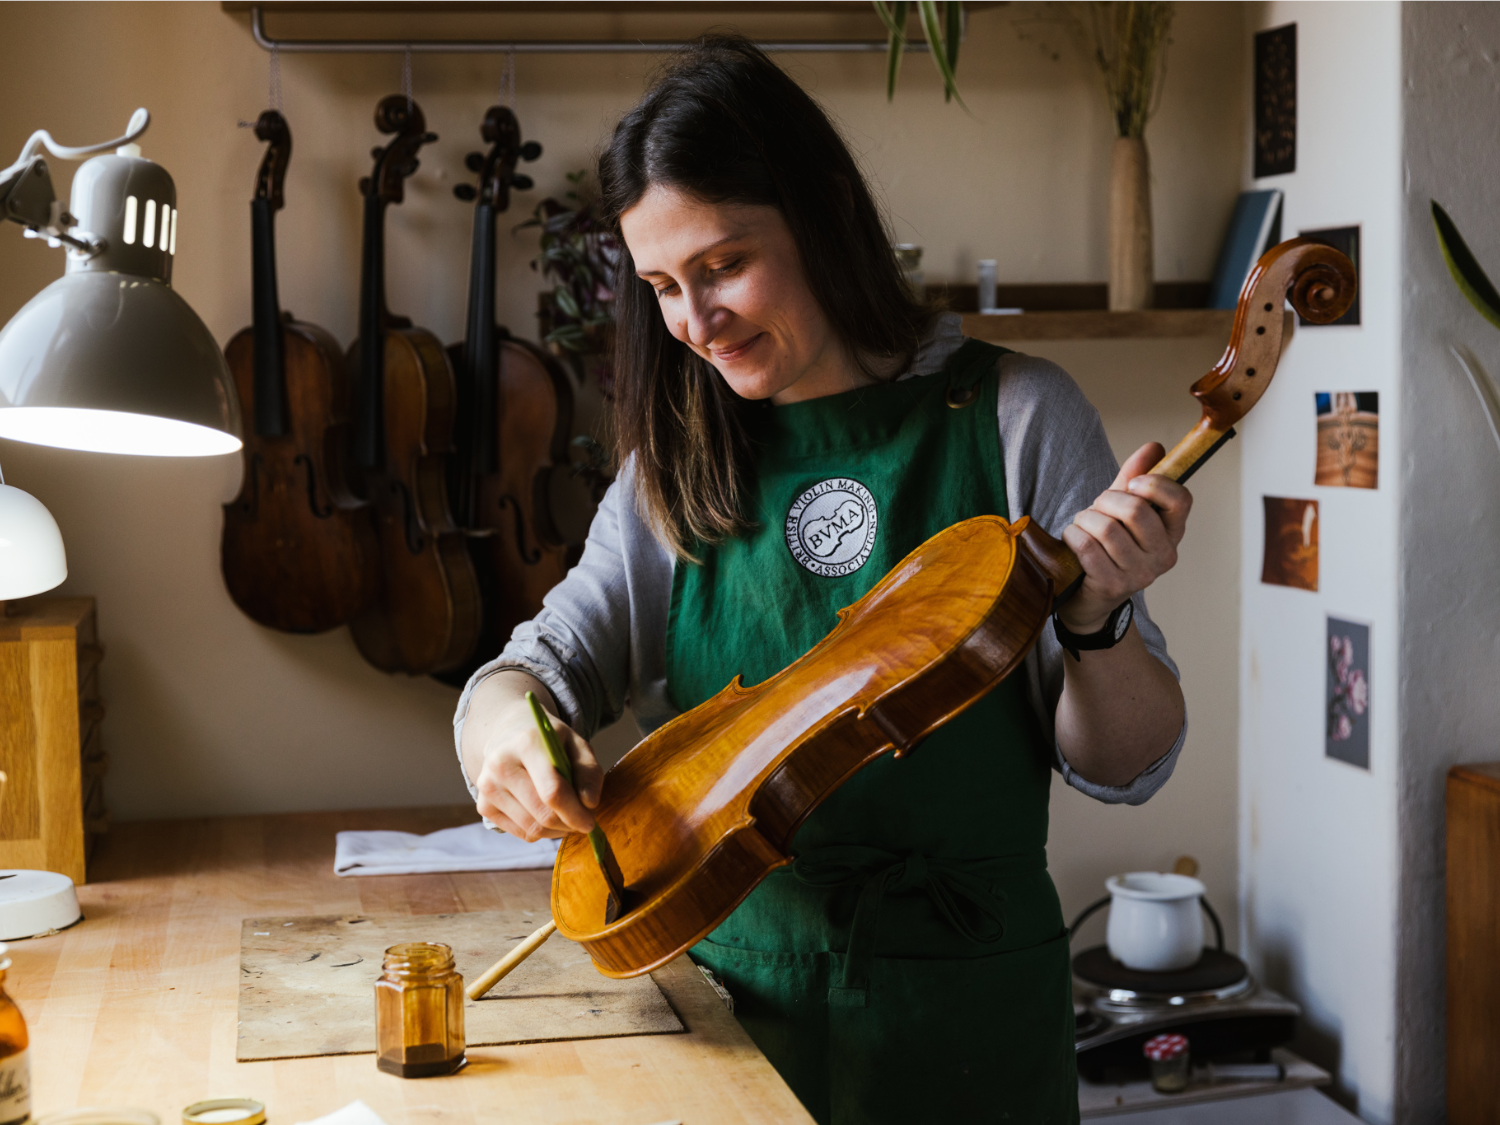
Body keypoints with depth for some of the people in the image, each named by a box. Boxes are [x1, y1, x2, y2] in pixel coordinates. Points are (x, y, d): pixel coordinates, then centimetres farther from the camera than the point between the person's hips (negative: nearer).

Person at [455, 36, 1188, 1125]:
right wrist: (503, 722, -22)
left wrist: (1096, 619, -24)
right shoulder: (679, 467, 4)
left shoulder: (1013, 417, -7)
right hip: (728, 995, 3)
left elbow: (1123, 767, -5)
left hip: (963, 1007, -3)